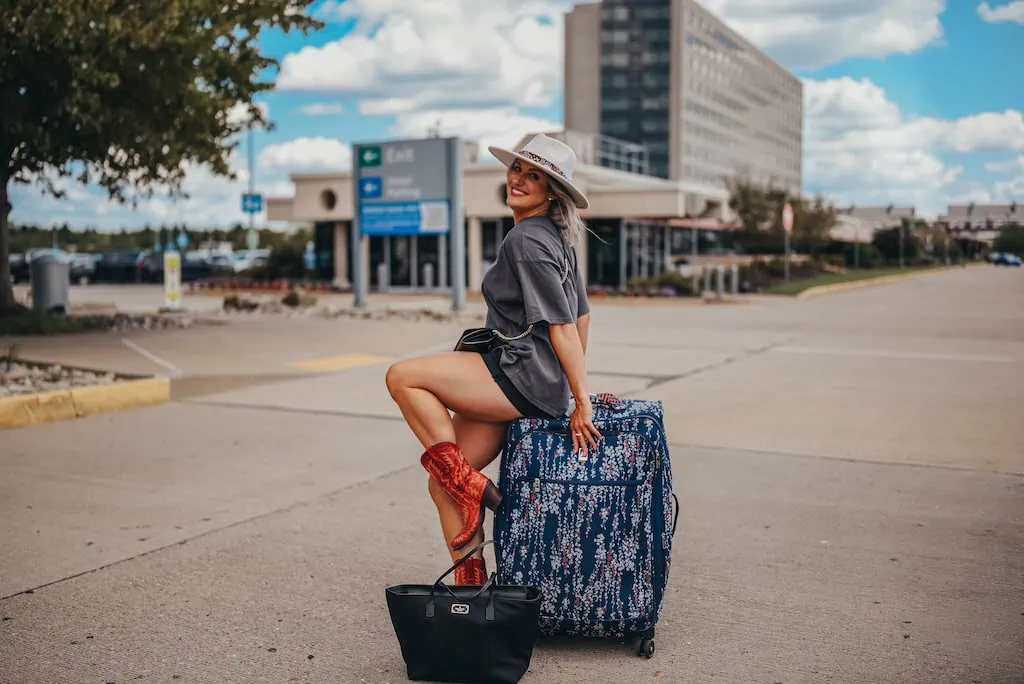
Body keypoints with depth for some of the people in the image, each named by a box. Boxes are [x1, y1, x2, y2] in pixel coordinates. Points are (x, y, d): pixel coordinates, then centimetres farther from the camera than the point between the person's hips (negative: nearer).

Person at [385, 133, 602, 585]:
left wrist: (581, 400, -19)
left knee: (402, 378, -11)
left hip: (523, 378, -10)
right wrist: (572, 381, 26)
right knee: (441, 484, 7)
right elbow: (581, 314, 21)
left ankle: (468, 484, -6)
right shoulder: (556, 237, 16)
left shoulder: (525, 242, -13)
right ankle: (470, 583, 11)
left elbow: (562, 325, -18)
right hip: (529, 383, 10)